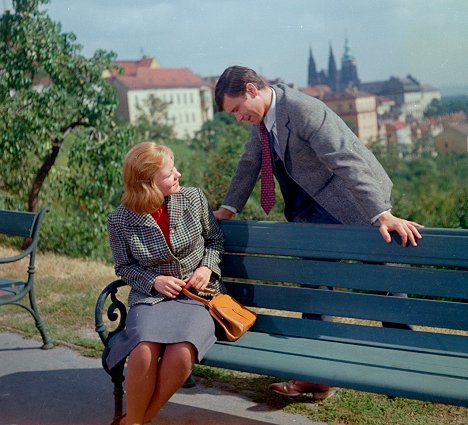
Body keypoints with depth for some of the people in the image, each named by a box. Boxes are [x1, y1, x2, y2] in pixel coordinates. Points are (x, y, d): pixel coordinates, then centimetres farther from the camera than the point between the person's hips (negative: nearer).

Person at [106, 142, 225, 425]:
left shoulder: (194, 198, -2)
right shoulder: (121, 220, -6)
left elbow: (215, 240, 12)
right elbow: (124, 266, 7)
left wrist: (207, 267, -6)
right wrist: (154, 281, -10)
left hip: (198, 294, 1)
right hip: (151, 296, 0)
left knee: (181, 354, -31)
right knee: (144, 353, -33)